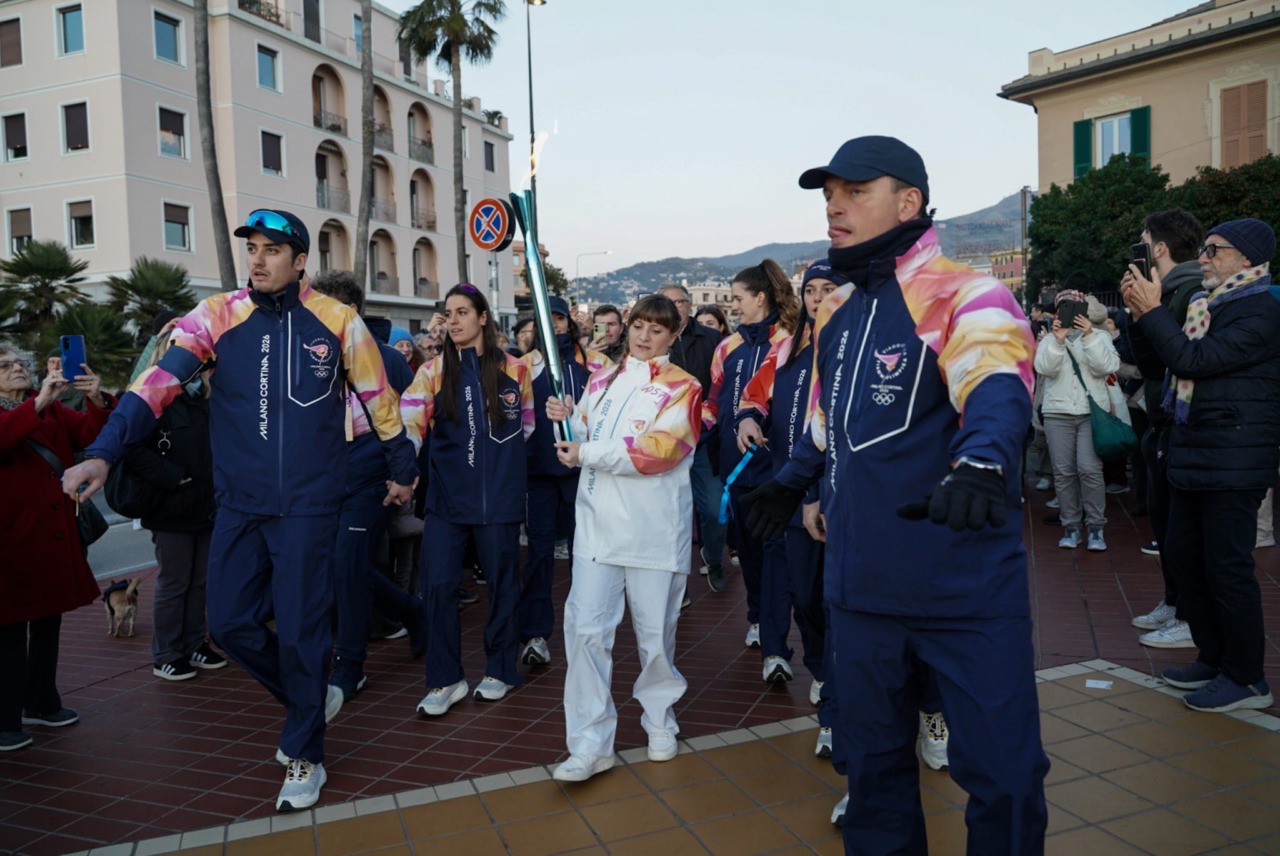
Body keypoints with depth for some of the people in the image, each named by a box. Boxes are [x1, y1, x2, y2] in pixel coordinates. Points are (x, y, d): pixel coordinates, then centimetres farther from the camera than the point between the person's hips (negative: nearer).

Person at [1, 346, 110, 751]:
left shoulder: (52, 409, 10)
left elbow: (90, 433, -3)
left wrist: (97, 402, -21)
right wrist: (38, 404, -37)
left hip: (55, 533, 6)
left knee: (49, 621, 16)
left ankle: (42, 702, 30)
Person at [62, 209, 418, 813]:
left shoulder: (337, 320, -5)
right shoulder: (216, 316, -2)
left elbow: (378, 399, 5)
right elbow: (158, 383, -13)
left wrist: (402, 468, 13)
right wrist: (103, 452, -26)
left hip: (308, 507, -3)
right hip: (238, 505, 3)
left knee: (300, 630, 2)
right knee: (230, 623, 7)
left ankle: (304, 756, 23)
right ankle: (310, 700, 34)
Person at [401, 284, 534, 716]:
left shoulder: (513, 370, 1)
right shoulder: (433, 372, 2)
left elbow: (528, 422, 15)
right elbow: (409, 425, -10)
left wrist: (500, 454, 10)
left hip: (498, 495, -1)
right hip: (446, 494, 1)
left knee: (501, 582, 8)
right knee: (437, 583, -4)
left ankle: (500, 670, 26)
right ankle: (445, 680, 11)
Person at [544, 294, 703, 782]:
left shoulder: (681, 388, -3)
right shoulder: (603, 380, 14)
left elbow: (657, 451, -16)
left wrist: (587, 455, -17)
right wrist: (569, 419, -3)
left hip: (654, 527, -4)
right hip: (599, 521, 4)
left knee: (654, 631, 7)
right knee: (586, 627, -4)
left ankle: (660, 719, 31)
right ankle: (590, 745, 3)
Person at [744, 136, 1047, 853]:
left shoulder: (966, 295, -14)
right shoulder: (834, 315, 10)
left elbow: (999, 390, -35)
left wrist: (981, 465, -53)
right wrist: (794, 483, 30)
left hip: (968, 589, -6)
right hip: (861, 587, 7)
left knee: (1000, 768, 4)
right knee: (873, 756, 19)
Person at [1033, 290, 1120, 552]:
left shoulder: (1099, 337, 9)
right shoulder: (1049, 340, 11)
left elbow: (1106, 367, -8)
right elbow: (1045, 369, -7)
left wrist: (1088, 336, -15)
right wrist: (1058, 340, -17)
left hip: (1093, 412, -2)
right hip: (1058, 414, 2)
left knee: (1090, 469, -11)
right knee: (1063, 472, 2)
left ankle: (1096, 527, 0)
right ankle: (1070, 526, 11)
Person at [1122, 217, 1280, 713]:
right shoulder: (1206, 305, 15)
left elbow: (1193, 359, -23)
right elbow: (1156, 357, 16)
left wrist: (1151, 310, -18)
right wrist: (1139, 314, 3)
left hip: (1232, 463, -9)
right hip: (1193, 457, 10)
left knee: (1227, 567, -4)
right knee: (1181, 554, 13)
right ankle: (1213, 658, 27)